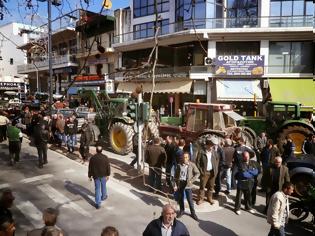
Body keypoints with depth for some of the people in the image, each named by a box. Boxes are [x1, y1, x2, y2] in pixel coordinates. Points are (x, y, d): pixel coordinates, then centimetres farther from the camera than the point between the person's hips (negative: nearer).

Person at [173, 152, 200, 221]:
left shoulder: (192, 165, -7)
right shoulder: (179, 165, 0)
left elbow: (197, 173, -3)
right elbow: (176, 176, 4)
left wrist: (192, 180, -14)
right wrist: (175, 185, 0)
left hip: (188, 185, -2)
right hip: (180, 184, 3)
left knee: (190, 199, 3)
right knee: (180, 199, 13)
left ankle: (193, 213, 21)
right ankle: (182, 210, 34)